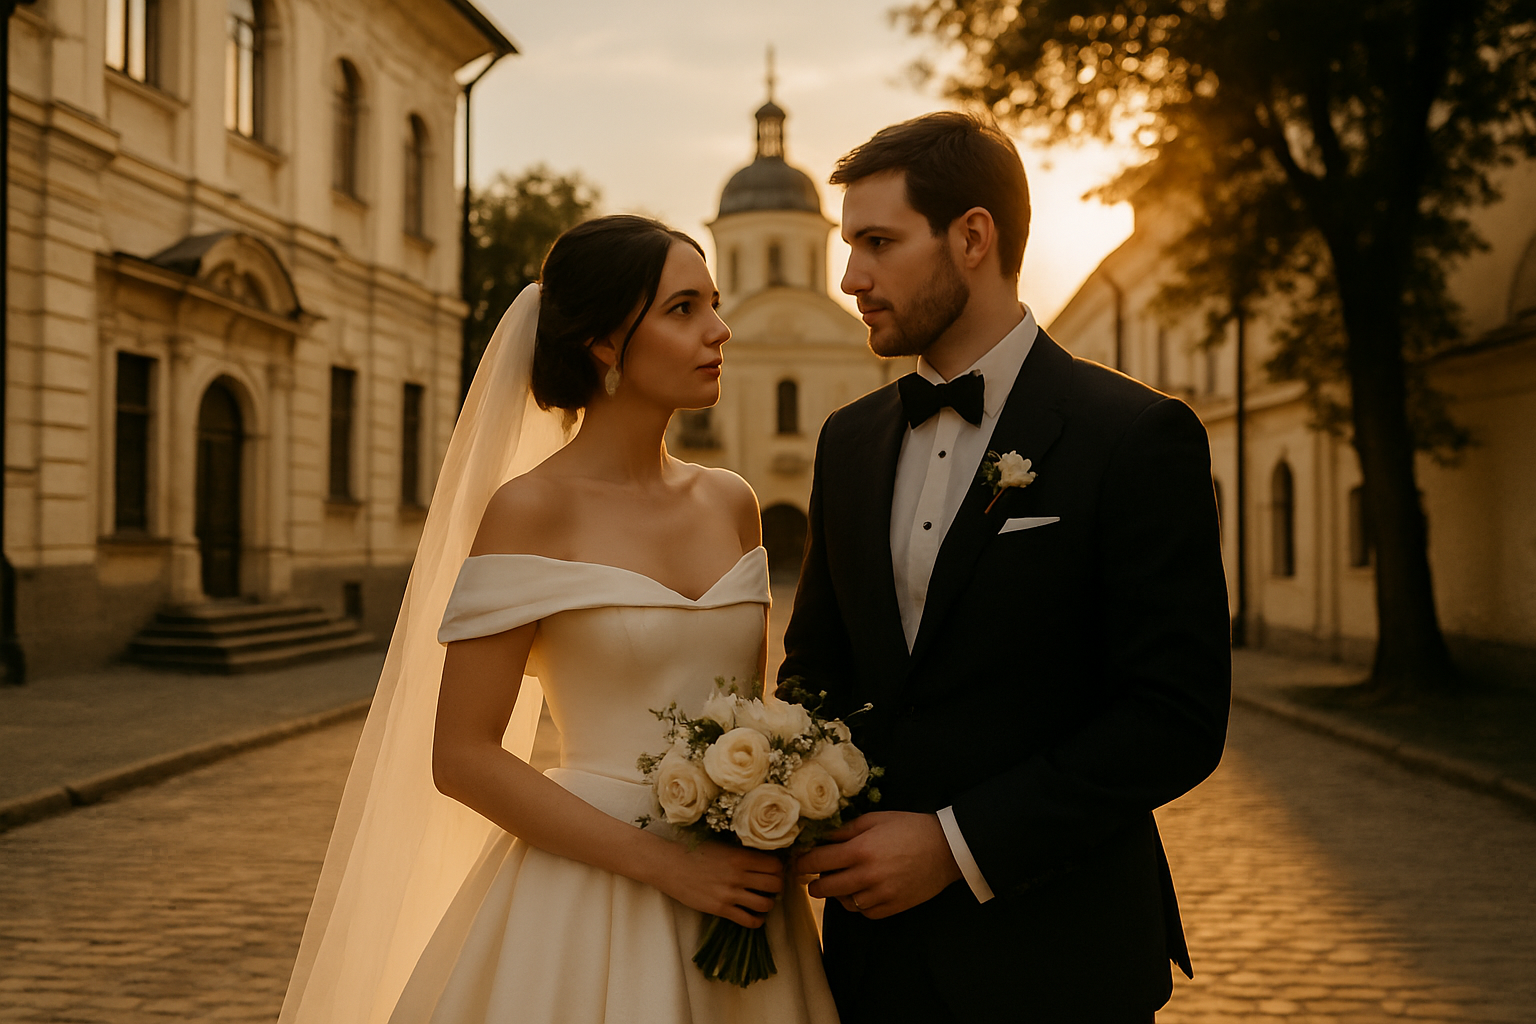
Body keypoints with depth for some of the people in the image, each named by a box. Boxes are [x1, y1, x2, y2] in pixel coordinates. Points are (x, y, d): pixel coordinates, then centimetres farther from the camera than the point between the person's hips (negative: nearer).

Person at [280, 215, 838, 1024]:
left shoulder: (730, 503, 5)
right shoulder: (530, 510, -11)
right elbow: (460, 758, -13)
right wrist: (667, 865, -16)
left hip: (734, 895, 5)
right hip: (588, 909, -5)